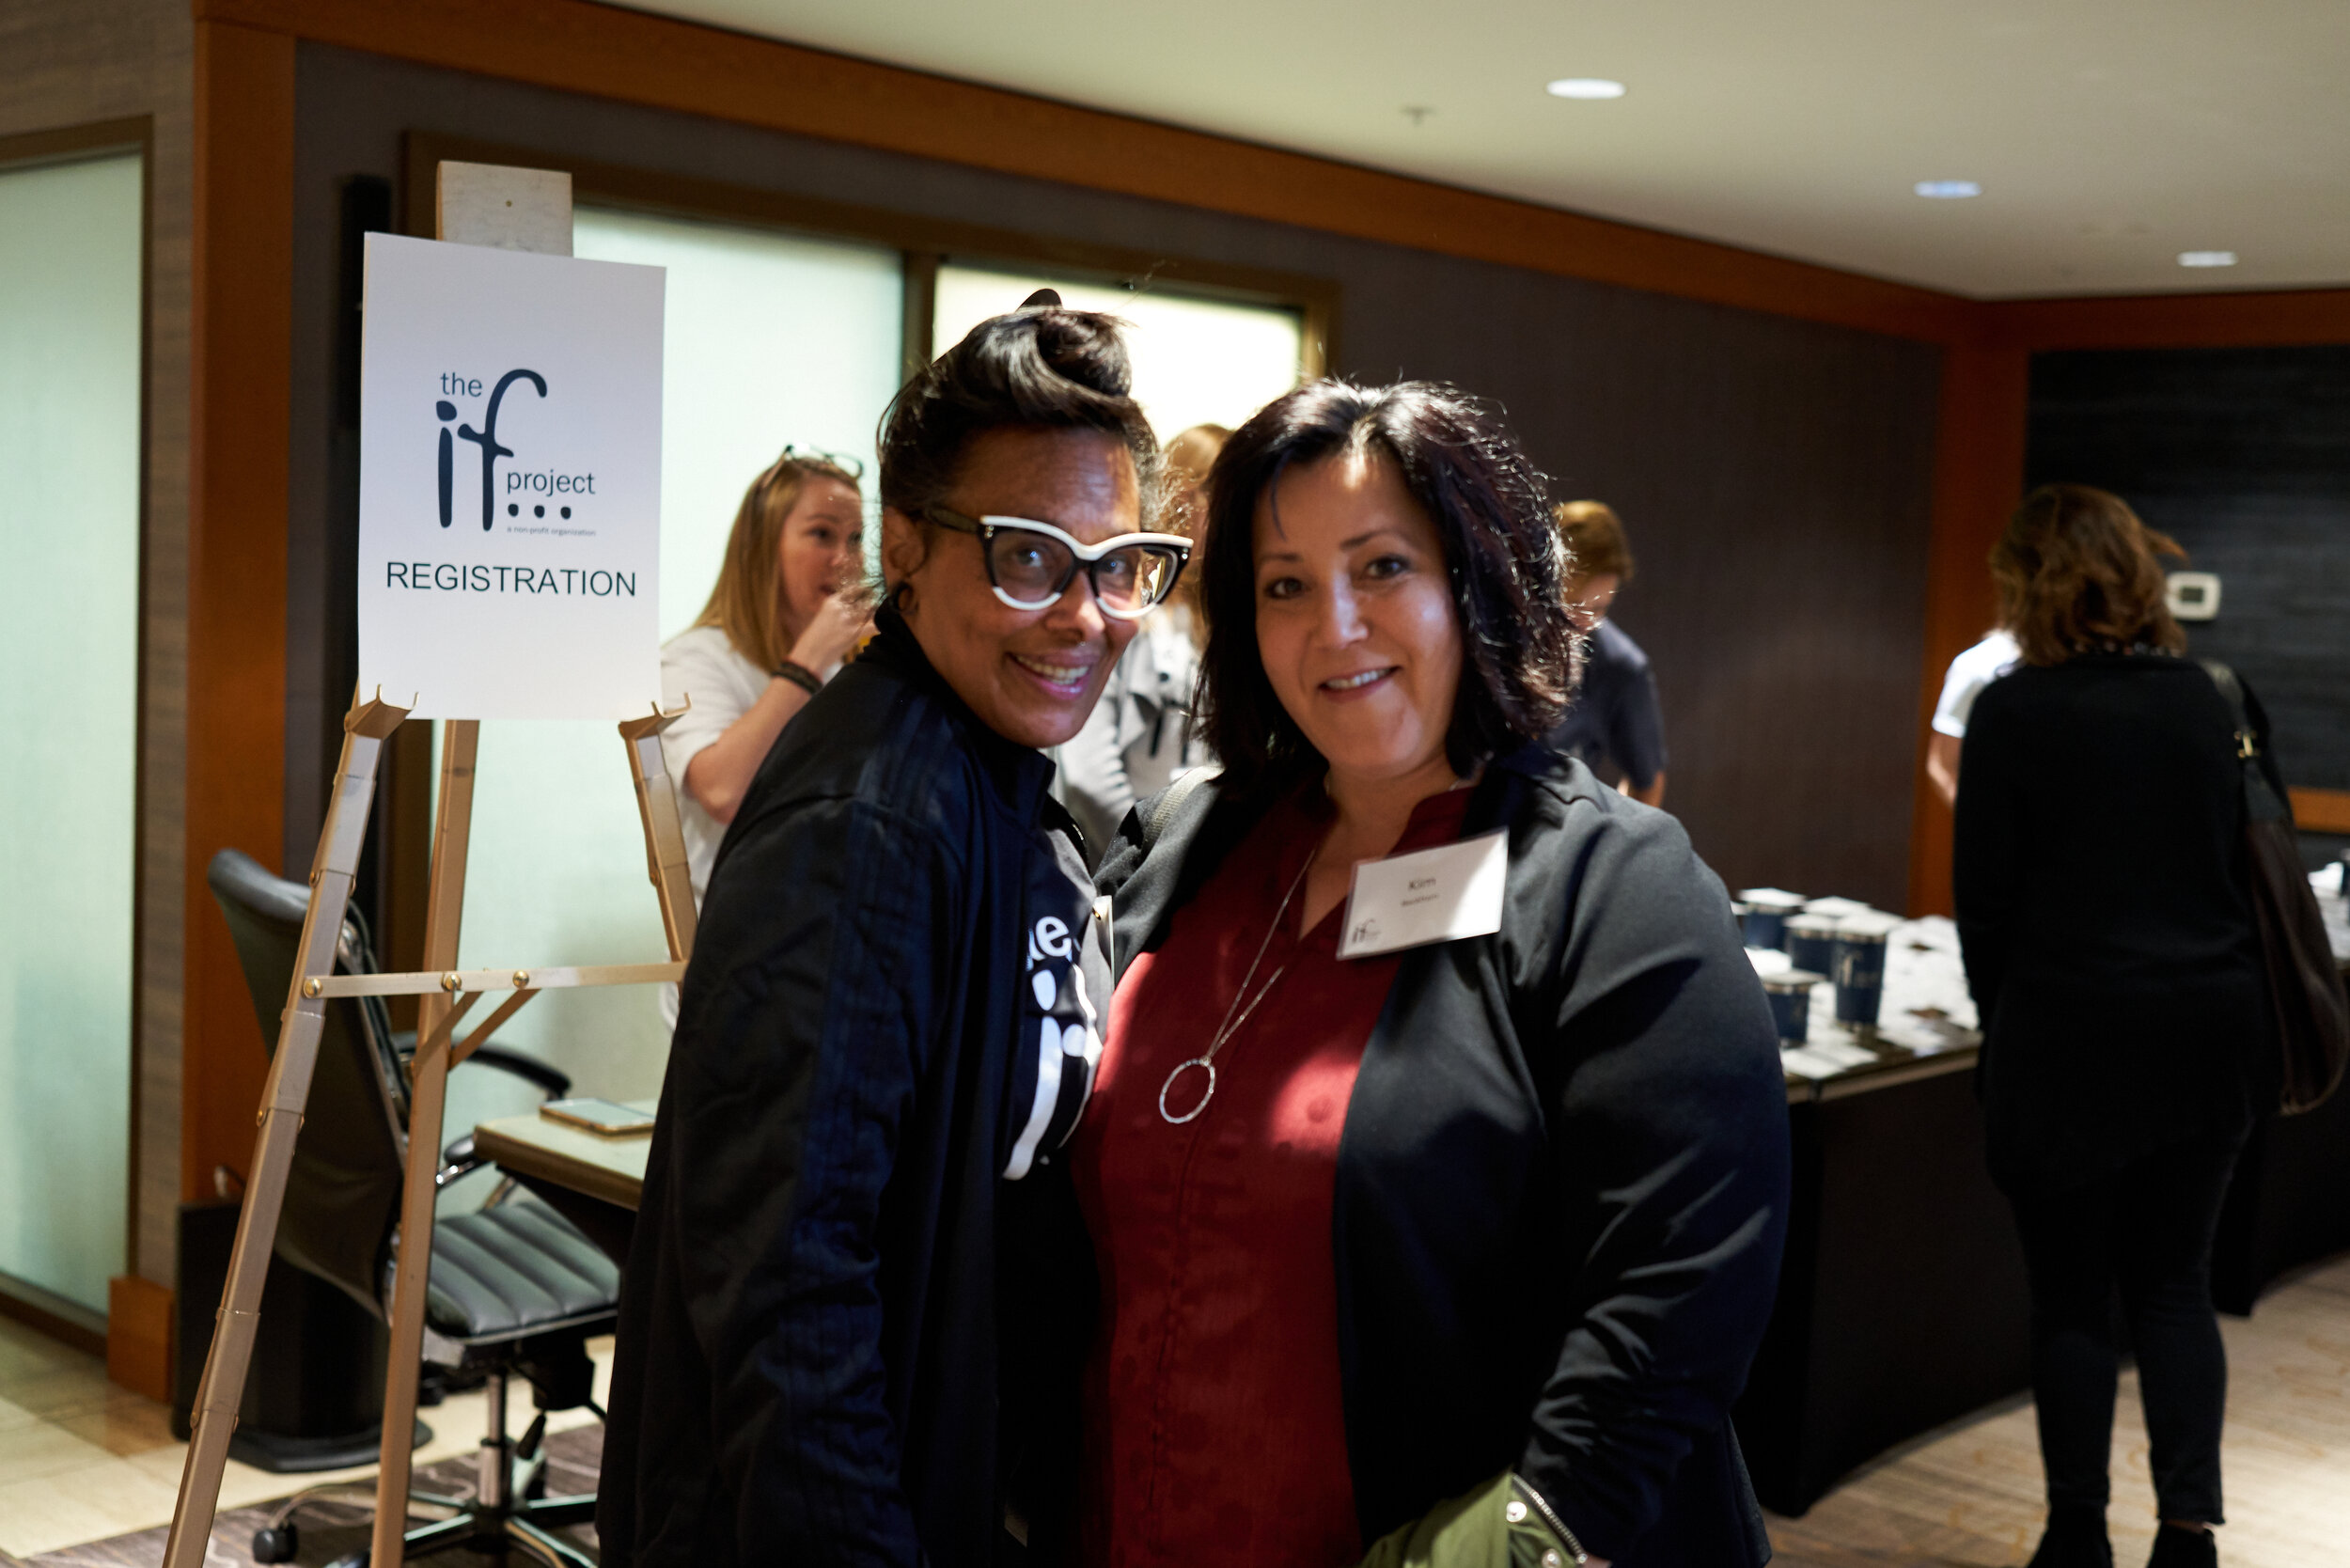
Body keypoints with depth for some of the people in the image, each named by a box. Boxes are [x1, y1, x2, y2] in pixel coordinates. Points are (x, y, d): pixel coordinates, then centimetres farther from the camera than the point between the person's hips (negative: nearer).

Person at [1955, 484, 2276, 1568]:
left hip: (2074, 1037, -4)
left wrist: (2005, 1020, 8)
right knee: (2174, 1282, 15)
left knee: (2072, 1298, 7)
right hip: (2212, 1030, 4)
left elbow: (1985, 895, -6)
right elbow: (2241, 862, 11)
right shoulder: (2202, 698, 4)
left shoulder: (2015, 713, -10)